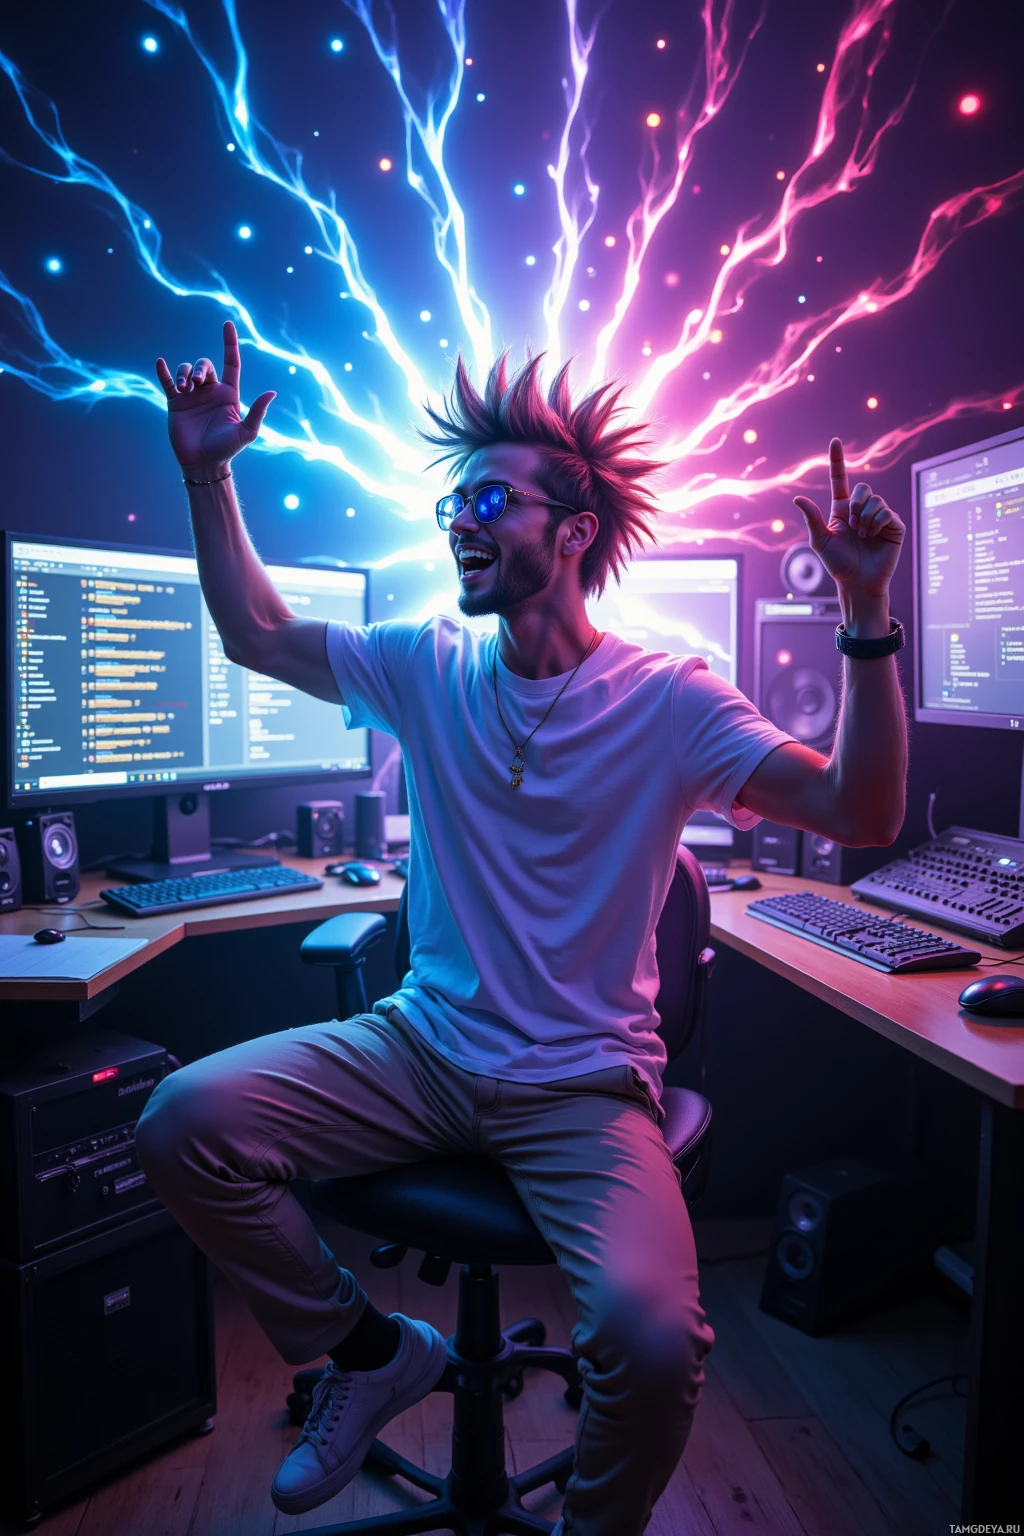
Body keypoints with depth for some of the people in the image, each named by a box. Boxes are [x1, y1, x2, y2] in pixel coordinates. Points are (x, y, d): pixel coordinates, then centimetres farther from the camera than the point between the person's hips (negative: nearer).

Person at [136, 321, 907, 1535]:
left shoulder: (668, 701, -9)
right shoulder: (427, 667, 2)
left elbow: (861, 814, -15)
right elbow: (256, 634, 13)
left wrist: (867, 617, -25)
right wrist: (209, 475, 5)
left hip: (582, 1089, -3)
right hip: (422, 1046, 4)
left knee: (654, 1340, -26)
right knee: (183, 1122, -14)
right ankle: (369, 1349, 13)